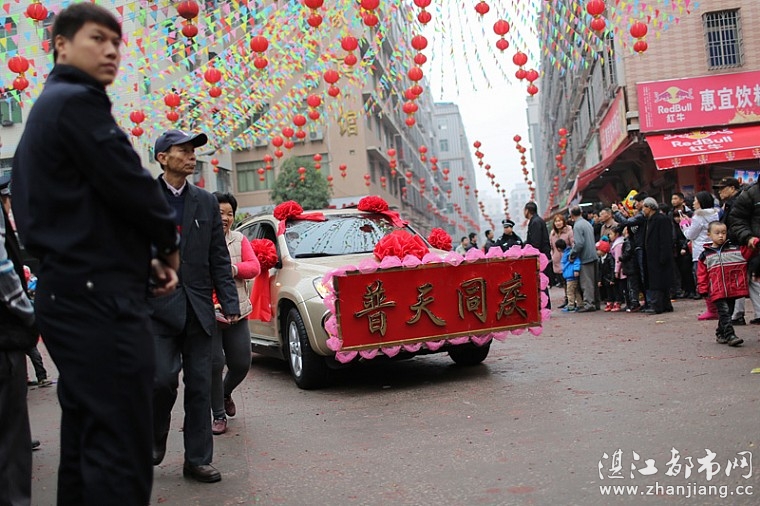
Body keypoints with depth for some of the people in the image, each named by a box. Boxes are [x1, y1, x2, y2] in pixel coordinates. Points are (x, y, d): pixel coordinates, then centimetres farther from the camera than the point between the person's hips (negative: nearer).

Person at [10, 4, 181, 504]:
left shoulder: (46, 108, 23)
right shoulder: (78, 102, -8)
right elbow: (130, 187, -16)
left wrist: (144, 258, 9)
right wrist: (169, 245, 3)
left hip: (70, 292, 11)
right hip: (98, 295, -11)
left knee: (86, 442, 16)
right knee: (122, 450, -10)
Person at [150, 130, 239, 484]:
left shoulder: (206, 202, 11)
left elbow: (219, 258, 10)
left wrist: (230, 303, 1)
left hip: (197, 308, 3)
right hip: (158, 307, -3)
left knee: (200, 386, 5)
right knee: (163, 378, -12)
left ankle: (197, 460, 15)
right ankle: (155, 437, 18)